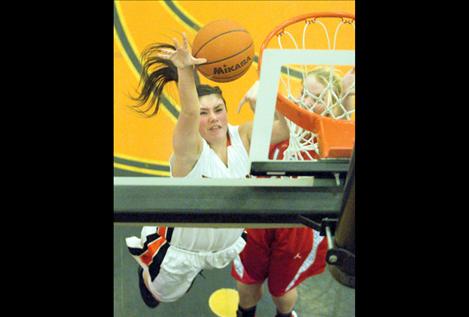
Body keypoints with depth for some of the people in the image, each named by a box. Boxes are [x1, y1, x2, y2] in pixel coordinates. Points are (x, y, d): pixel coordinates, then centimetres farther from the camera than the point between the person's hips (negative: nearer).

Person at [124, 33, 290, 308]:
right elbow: (188, 113, -50)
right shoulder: (189, 148, -29)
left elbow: (286, 129, -31)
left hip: (230, 242, 3)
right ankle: (144, 254, 49)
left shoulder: (243, 136, -16)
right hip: (182, 250, -3)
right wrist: (184, 69, -67)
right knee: (162, 296, 22)